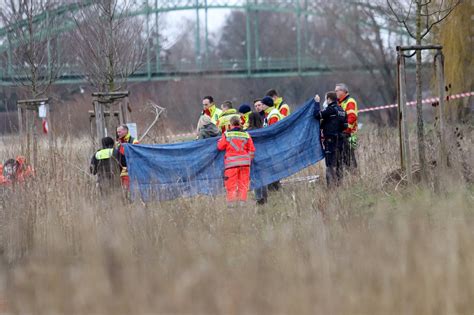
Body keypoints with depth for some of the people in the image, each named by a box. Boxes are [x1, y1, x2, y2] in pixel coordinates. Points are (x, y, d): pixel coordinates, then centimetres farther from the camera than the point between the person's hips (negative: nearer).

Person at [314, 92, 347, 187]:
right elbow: (345, 125, 16)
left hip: (330, 139, -8)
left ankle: (331, 184, -9)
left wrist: (317, 103, -4)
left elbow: (317, 115, -15)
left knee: (331, 163, -7)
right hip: (339, 138, 8)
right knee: (338, 162, 14)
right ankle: (339, 182, 18)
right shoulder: (341, 110, 12)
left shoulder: (330, 109, -13)